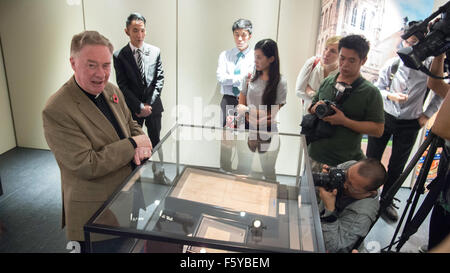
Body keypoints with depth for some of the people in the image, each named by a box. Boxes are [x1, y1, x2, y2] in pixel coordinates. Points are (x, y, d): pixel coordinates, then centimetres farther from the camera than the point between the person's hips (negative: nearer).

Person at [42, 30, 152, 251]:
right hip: (94, 214, -7)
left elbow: (131, 125, 13)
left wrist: (141, 146, -10)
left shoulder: (113, 91, 1)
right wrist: (132, 144, -21)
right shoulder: (56, 111, -24)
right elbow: (87, 166, -27)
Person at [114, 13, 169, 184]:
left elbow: (160, 78, -1)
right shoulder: (120, 55, -5)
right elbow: (122, 85, -8)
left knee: (156, 140, 13)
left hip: (153, 106, 2)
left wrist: (149, 103, -9)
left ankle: (158, 172, 27)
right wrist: (139, 106, -13)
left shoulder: (155, 52, 2)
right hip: (132, 108, -2)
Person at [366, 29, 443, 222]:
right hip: (384, 117, 1)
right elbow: (378, 88, 2)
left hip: (410, 124, -1)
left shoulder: (430, 65, -8)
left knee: (397, 167, 8)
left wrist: (427, 114, 1)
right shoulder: (391, 65, -5)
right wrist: (390, 95, -19)